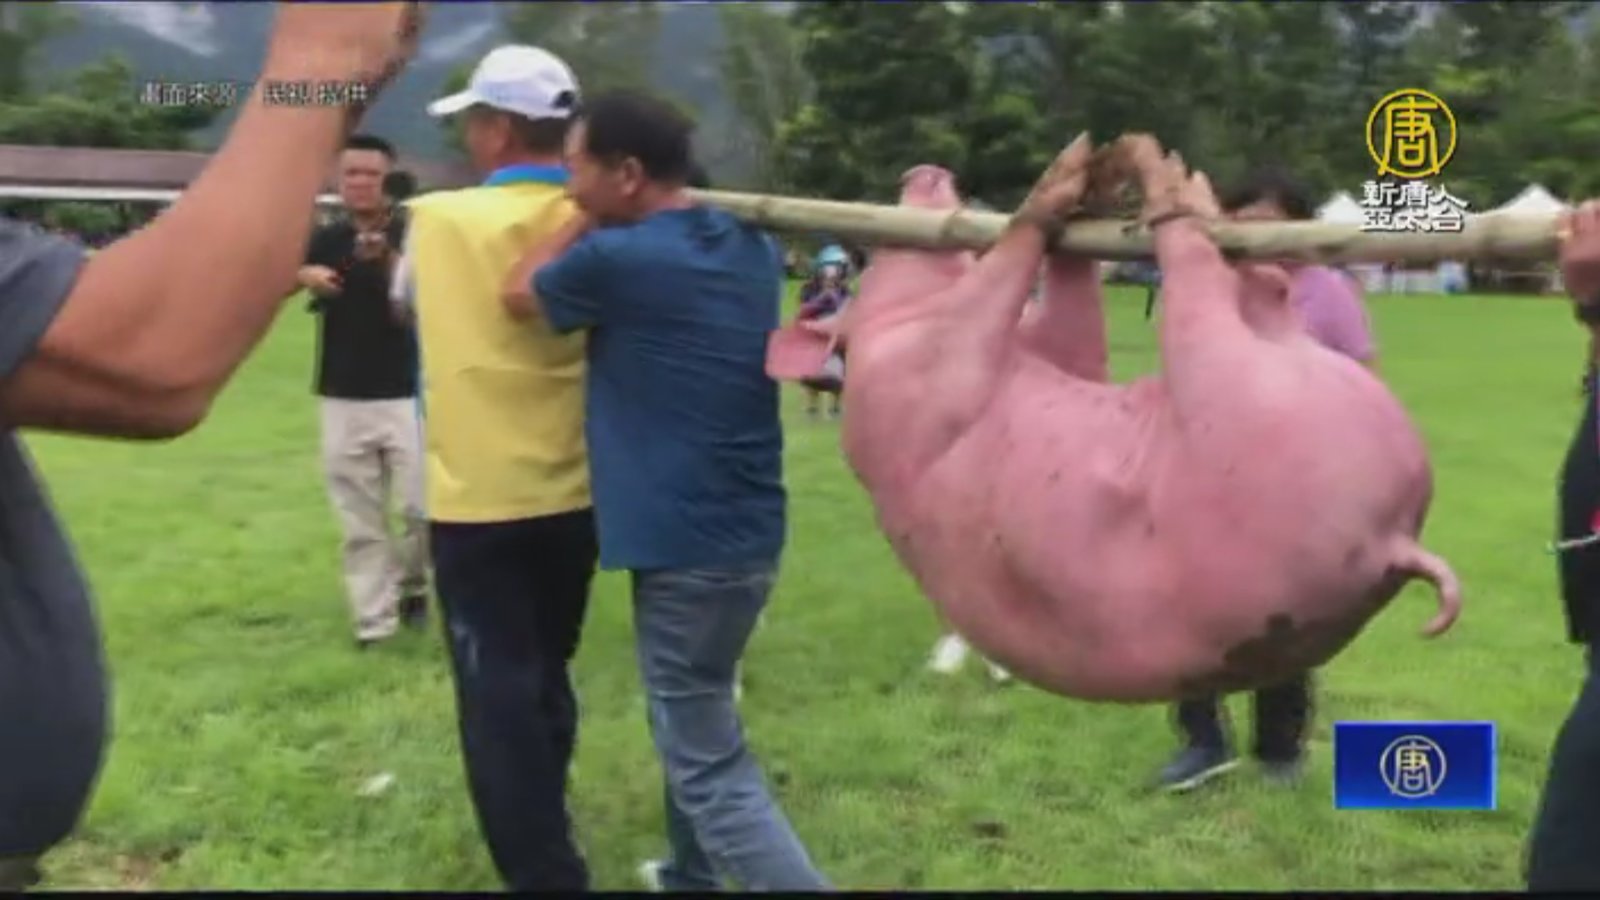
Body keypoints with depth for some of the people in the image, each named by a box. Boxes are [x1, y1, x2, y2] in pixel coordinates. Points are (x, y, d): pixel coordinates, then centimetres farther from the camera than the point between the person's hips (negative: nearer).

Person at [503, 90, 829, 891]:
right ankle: (692, 873, 45)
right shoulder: (750, 248, 7)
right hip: (749, 530, 9)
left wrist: (581, 224, 13)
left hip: (686, 542, -9)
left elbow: (519, 297, 5)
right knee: (692, 721, 27)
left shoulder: (615, 259, -16)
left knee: (711, 768, -2)